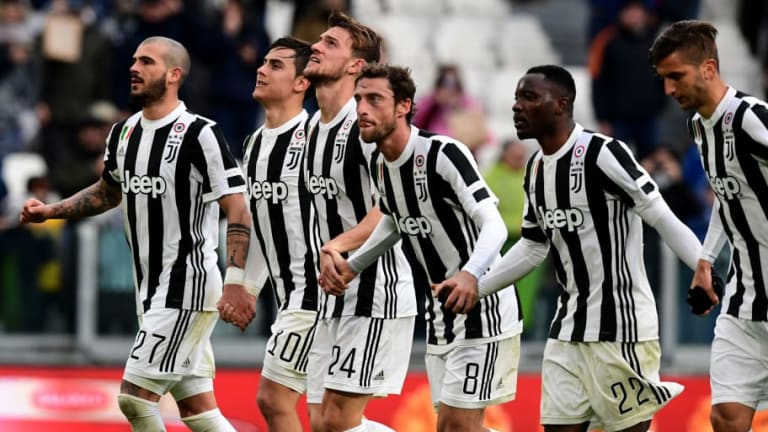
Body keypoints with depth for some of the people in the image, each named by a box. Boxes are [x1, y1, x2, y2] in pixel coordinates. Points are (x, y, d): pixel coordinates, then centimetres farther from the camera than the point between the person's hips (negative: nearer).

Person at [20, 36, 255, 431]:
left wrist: (234, 281, -24)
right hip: (153, 291, 8)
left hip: (188, 287, -8)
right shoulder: (124, 132, 10)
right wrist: (51, 211, 16)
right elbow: (107, 192, 28)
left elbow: (237, 210, -15)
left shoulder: (198, 134, -14)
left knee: (135, 395, -11)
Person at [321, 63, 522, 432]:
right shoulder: (379, 165, 4)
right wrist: (351, 266, 17)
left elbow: (494, 226, -30)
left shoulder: (443, 154, -21)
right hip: (441, 315, 8)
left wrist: (470, 276, -48)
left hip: (482, 308, -8)